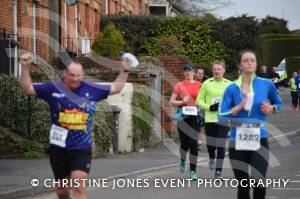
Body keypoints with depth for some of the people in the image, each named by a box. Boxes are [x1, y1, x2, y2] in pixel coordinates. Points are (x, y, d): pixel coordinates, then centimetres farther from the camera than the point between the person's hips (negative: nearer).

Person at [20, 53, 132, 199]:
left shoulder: (92, 89, 1)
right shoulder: (53, 88, -3)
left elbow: (116, 87, 14)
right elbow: (27, 89, 1)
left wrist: (125, 70, 6)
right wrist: (25, 67, -11)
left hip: (82, 149, -1)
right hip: (59, 148, 1)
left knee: (79, 187, -15)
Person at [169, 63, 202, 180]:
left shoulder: (199, 85, 7)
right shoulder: (179, 85, 5)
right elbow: (171, 102, 5)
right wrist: (182, 102, -11)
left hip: (195, 117, 0)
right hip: (183, 117, 0)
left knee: (194, 143, -6)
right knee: (184, 142, 3)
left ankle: (193, 171, -2)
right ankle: (182, 161, 37)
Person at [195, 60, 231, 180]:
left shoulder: (229, 84, 4)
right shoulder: (207, 83, 2)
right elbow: (199, 100, 5)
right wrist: (209, 107, -10)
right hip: (210, 119, 0)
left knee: (221, 145, -6)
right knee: (210, 144, 6)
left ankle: (218, 171, 1)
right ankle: (212, 159, 41)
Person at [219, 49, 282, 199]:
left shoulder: (266, 85, 2)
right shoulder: (232, 88, 0)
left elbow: (278, 103, 20)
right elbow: (221, 117, -4)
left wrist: (271, 108, -2)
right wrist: (239, 107, -17)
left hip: (260, 140, -1)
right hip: (238, 142, 1)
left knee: (259, 183, -20)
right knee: (243, 186, 8)